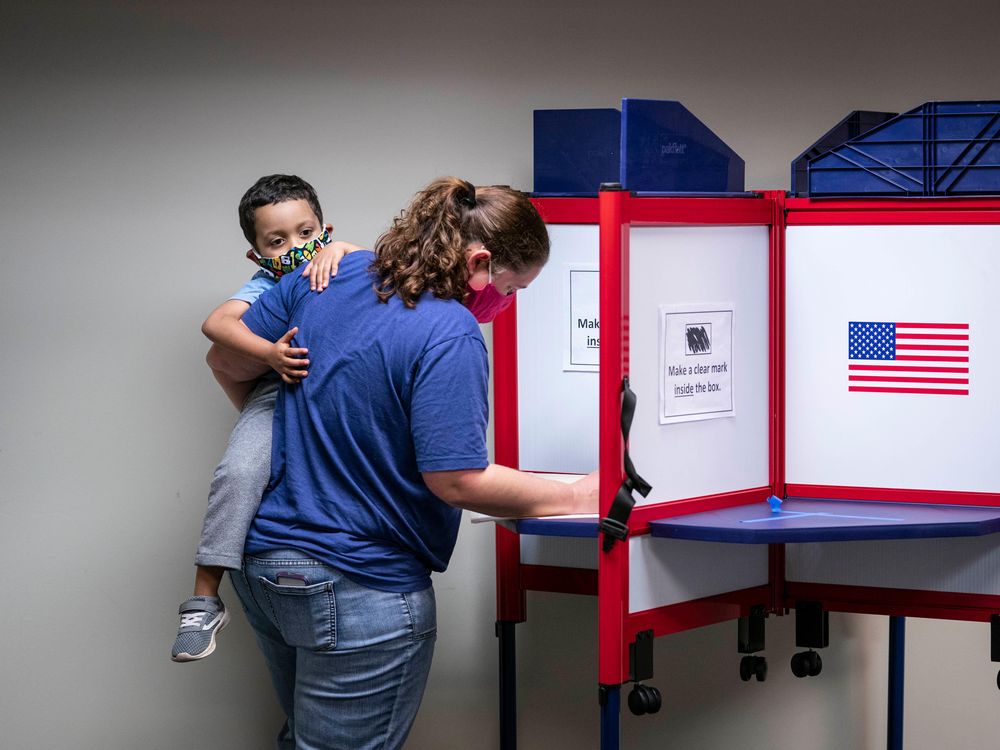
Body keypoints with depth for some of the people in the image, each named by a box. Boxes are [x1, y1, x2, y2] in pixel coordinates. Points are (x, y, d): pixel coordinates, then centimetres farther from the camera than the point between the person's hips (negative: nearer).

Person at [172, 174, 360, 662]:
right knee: (238, 472, -26)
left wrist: (338, 249, -21)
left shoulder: (339, 268, 15)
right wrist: (268, 353, -28)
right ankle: (204, 599, -21)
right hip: (278, 392, -1)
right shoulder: (265, 287, 8)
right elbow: (217, 323, -11)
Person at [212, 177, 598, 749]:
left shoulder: (328, 276, 1)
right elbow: (457, 481, -23)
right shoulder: (451, 335, -22)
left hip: (262, 558, 8)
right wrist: (576, 498, -12)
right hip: (355, 589, -8)